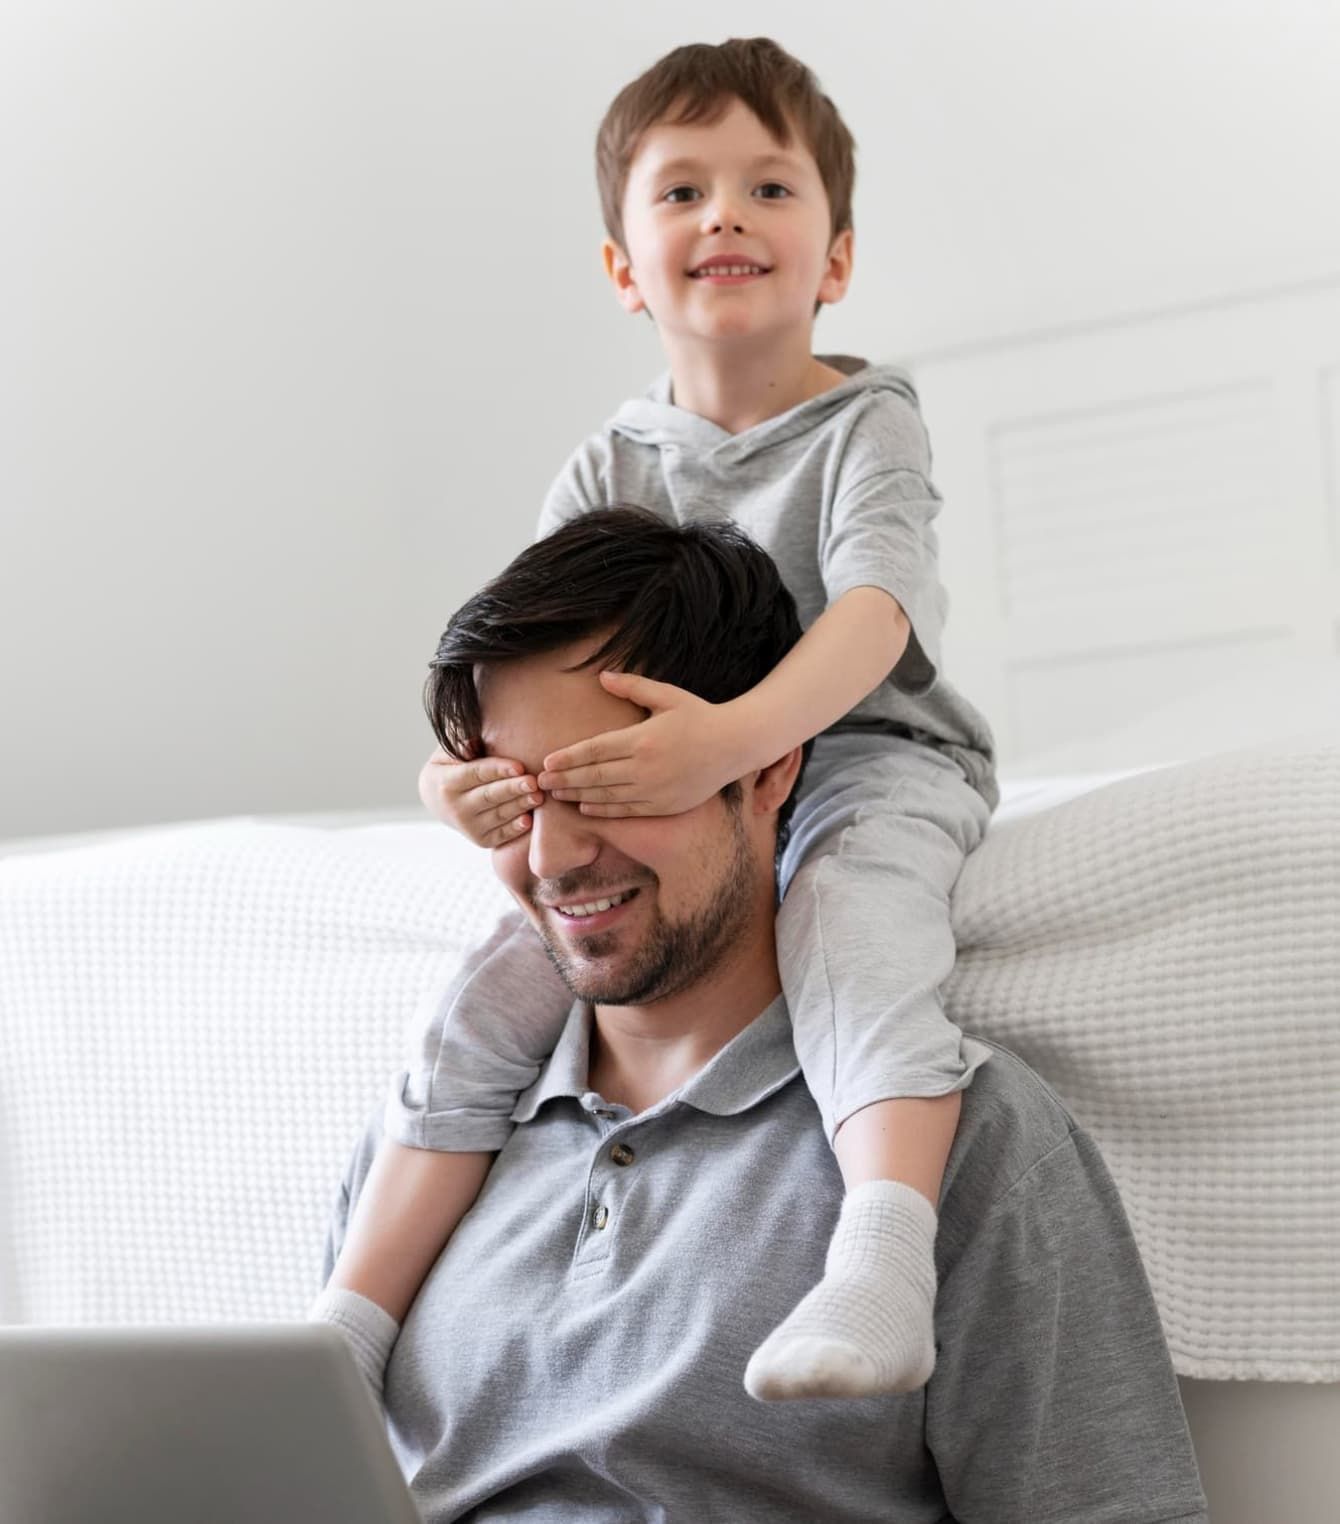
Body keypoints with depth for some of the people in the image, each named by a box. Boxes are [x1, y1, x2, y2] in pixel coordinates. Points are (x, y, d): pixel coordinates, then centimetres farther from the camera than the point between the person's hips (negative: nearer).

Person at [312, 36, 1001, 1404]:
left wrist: (733, 736, -45)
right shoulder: (607, 473, 8)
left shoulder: (865, 428, -6)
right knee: (487, 1001, -12)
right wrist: (458, 768, -27)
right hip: (666, 790, 5)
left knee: (847, 911, -39)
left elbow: (876, 611, -24)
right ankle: (349, 1326, -7)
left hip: (870, 757, -5)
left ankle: (883, 1261, -58)